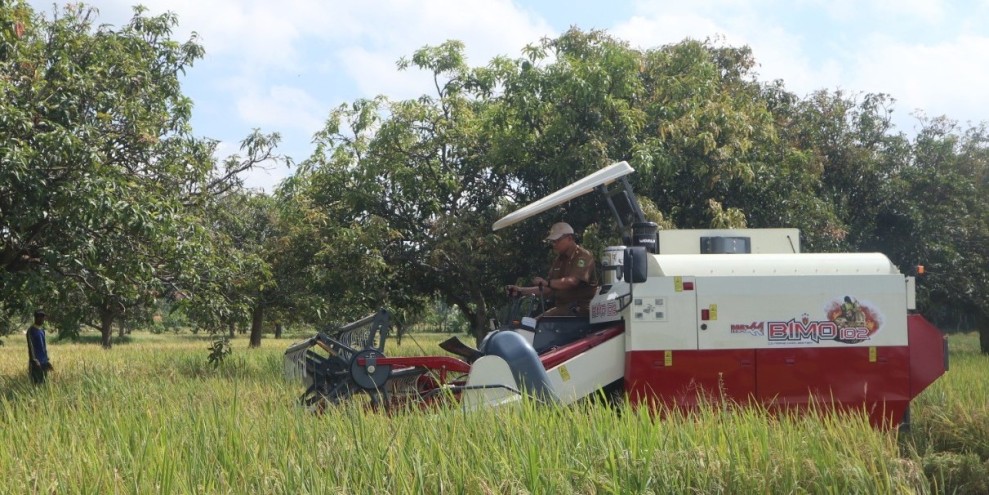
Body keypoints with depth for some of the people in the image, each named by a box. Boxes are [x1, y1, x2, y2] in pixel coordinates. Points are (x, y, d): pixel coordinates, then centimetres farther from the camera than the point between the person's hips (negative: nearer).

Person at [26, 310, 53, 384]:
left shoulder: (42, 330, 16)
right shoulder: (31, 330, -8)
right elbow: (30, 346, -14)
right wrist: (34, 360, -21)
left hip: (43, 362, 8)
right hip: (36, 362, -8)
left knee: (43, 382, 7)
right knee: (37, 382, -11)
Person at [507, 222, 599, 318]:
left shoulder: (584, 256, -6)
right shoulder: (559, 260, 21)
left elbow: (572, 282, -22)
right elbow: (548, 290, 20)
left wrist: (546, 282, -12)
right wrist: (520, 290, 10)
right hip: (562, 308, 8)